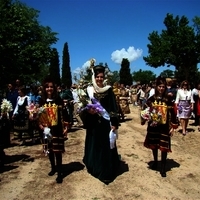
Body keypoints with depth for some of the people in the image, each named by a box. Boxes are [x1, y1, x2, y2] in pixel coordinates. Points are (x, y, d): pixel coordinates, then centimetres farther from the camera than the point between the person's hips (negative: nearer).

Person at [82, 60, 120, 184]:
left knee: (106, 146, 2)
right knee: (93, 146, 11)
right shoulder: (89, 90, 3)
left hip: (106, 123, -2)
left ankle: (106, 172, 12)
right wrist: (88, 111, -14)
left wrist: (114, 124, -9)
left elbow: (114, 108, -4)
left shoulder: (109, 90, -2)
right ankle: (95, 168, 29)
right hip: (93, 123, 2)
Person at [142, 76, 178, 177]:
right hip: (153, 126, 2)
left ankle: (163, 167, 14)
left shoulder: (168, 100, -4)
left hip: (164, 127, -2)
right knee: (154, 145, 15)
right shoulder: (151, 99, -1)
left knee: (164, 147, 1)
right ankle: (155, 162, 36)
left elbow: (172, 113, -1)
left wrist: (173, 126, -3)